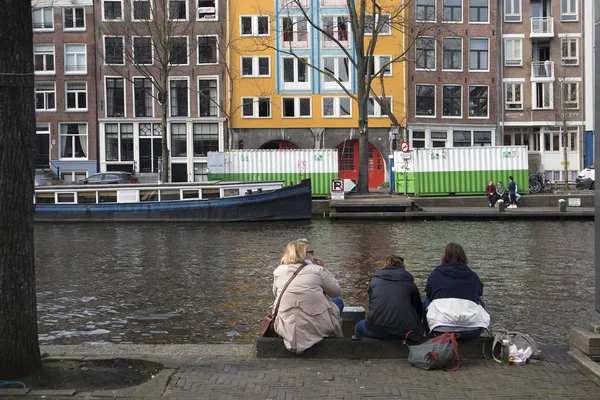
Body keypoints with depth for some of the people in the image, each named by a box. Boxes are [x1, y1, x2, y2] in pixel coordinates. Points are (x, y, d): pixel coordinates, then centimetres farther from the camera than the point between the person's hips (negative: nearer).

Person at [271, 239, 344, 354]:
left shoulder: (279, 272, 1)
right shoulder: (317, 270, -6)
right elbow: (337, 291, 4)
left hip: (286, 330, 3)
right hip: (317, 328, -3)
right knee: (338, 301, 24)